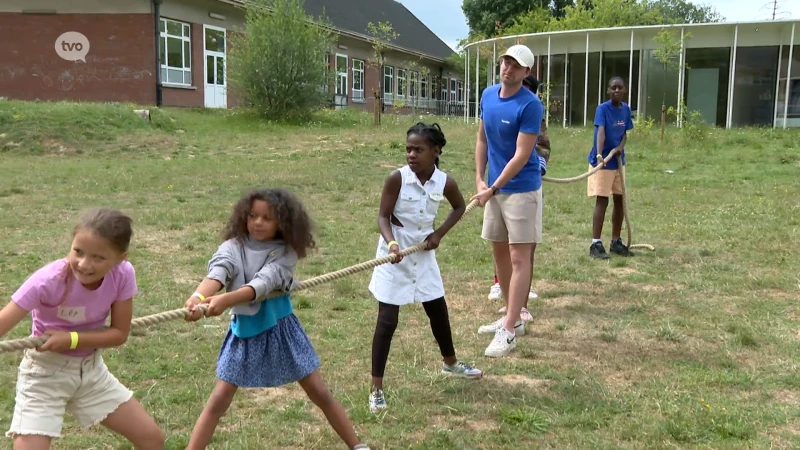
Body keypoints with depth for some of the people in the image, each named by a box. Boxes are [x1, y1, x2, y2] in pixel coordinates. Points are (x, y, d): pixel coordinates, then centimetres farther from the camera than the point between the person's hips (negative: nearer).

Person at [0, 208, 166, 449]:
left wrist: (71, 339, -25)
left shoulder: (123, 275, -19)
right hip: (45, 372, -4)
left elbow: (120, 333, -11)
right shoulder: (49, 280, -29)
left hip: (91, 369, 4)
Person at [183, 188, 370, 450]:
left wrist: (225, 300, -49)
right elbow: (217, 274, -33)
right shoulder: (233, 247, -12)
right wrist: (198, 297, -56)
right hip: (244, 332, 0)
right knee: (219, 400, 1)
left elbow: (263, 284, -31)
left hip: (280, 329, 0)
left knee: (319, 392, 8)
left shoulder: (285, 252, -13)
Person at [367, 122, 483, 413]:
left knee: (438, 312, 19)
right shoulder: (397, 178, -20)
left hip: (423, 255, 4)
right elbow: (383, 217, -16)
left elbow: (460, 207, 10)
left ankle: (450, 363, 45)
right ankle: (376, 388, 5)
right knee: (387, 321, -4)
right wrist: (391, 243, -34)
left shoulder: (445, 182, -10)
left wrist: (440, 233, -1)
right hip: (395, 256, -4)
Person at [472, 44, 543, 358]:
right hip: (494, 187, 8)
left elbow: (521, 156, -20)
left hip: (521, 189, -8)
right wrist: (479, 179, 4)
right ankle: (513, 318, 27)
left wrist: (491, 190, -19)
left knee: (519, 257, -5)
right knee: (499, 252, 14)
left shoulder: (530, 105, -17)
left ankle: (509, 332, -4)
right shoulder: (488, 95, 4)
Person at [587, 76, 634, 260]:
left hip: (618, 161, 7)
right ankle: (596, 244, -4)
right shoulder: (602, 109, -14)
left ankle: (616, 241, 23)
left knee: (620, 200, 12)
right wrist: (599, 154, -43)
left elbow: (625, 133, 10)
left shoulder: (626, 109, 6)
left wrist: (621, 146, -13)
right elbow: (600, 132, -28)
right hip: (602, 161, -7)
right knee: (602, 201, -9)